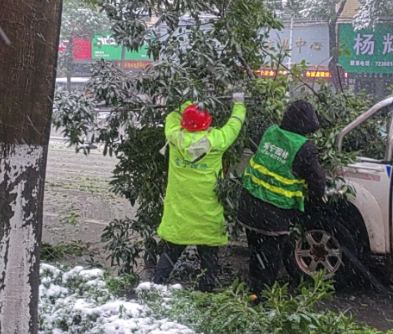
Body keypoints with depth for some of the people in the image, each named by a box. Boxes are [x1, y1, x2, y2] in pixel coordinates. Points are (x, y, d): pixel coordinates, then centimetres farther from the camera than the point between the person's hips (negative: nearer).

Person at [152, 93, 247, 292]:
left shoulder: (175, 137, -9)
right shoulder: (215, 140, -14)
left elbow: (172, 117, 13)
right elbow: (234, 125, 5)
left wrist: (188, 105, 25)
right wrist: (239, 103, 21)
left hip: (177, 214, 3)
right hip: (206, 216, -2)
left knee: (171, 252, 16)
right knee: (209, 256, 11)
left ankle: (155, 285, 15)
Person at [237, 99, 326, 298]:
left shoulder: (269, 133, -3)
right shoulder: (304, 149, -19)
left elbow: (254, 144, 21)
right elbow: (317, 185, -12)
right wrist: (315, 195, 10)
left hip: (249, 205, 6)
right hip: (275, 214, -6)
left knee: (256, 254, 21)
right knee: (270, 259, 9)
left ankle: (254, 291, 34)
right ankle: (260, 295, 14)